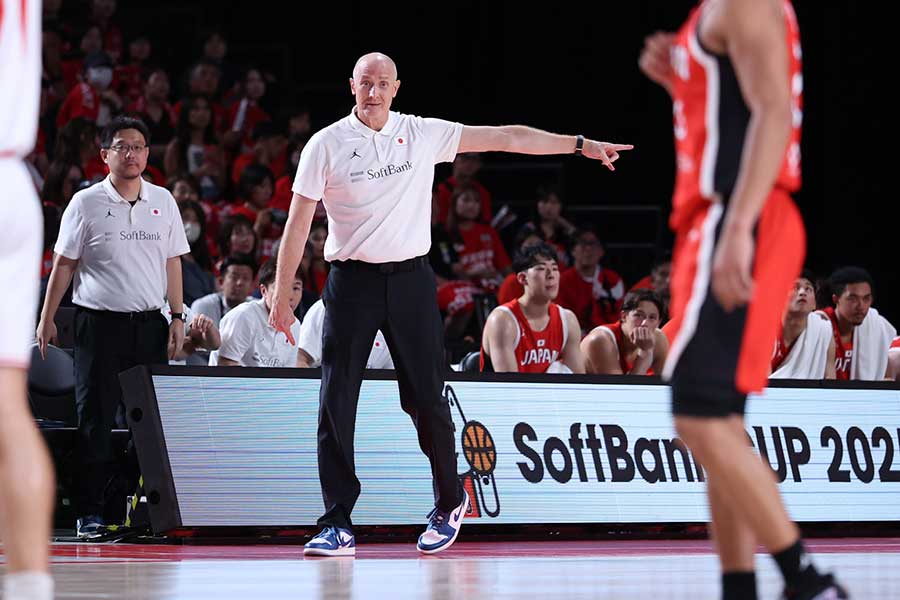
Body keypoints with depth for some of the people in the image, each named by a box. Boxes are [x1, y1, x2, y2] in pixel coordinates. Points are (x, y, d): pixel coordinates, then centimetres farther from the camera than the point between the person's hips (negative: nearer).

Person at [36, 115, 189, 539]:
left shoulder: (163, 202, 10)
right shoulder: (86, 203, 0)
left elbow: (172, 263, 15)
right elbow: (63, 264, 3)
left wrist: (177, 317, 9)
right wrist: (47, 319, 1)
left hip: (149, 324, 3)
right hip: (99, 324, -3)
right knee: (95, 419, -3)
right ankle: (90, 512, 1)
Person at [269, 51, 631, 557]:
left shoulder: (423, 134, 3)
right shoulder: (327, 144, -1)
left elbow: (505, 138, 3)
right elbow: (299, 222, 1)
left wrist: (581, 145, -1)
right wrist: (282, 297, -2)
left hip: (410, 280, 1)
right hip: (351, 282, -1)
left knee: (426, 400, 1)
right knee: (336, 405, -7)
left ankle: (451, 501, 22)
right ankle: (339, 526, -2)